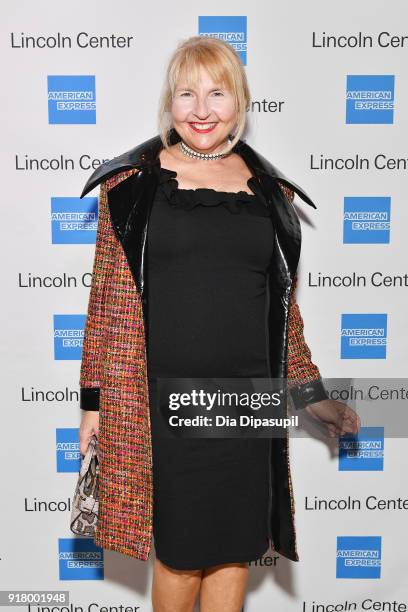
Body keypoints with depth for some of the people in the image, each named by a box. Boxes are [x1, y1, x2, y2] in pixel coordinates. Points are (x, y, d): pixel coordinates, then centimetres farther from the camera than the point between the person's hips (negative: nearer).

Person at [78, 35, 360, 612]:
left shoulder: (268, 189, 9)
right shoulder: (134, 181, 1)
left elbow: (283, 305, 14)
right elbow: (106, 298, 0)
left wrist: (311, 394, 13)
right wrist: (95, 400, -1)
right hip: (161, 401, -2)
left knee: (236, 548, 13)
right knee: (180, 549, 9)